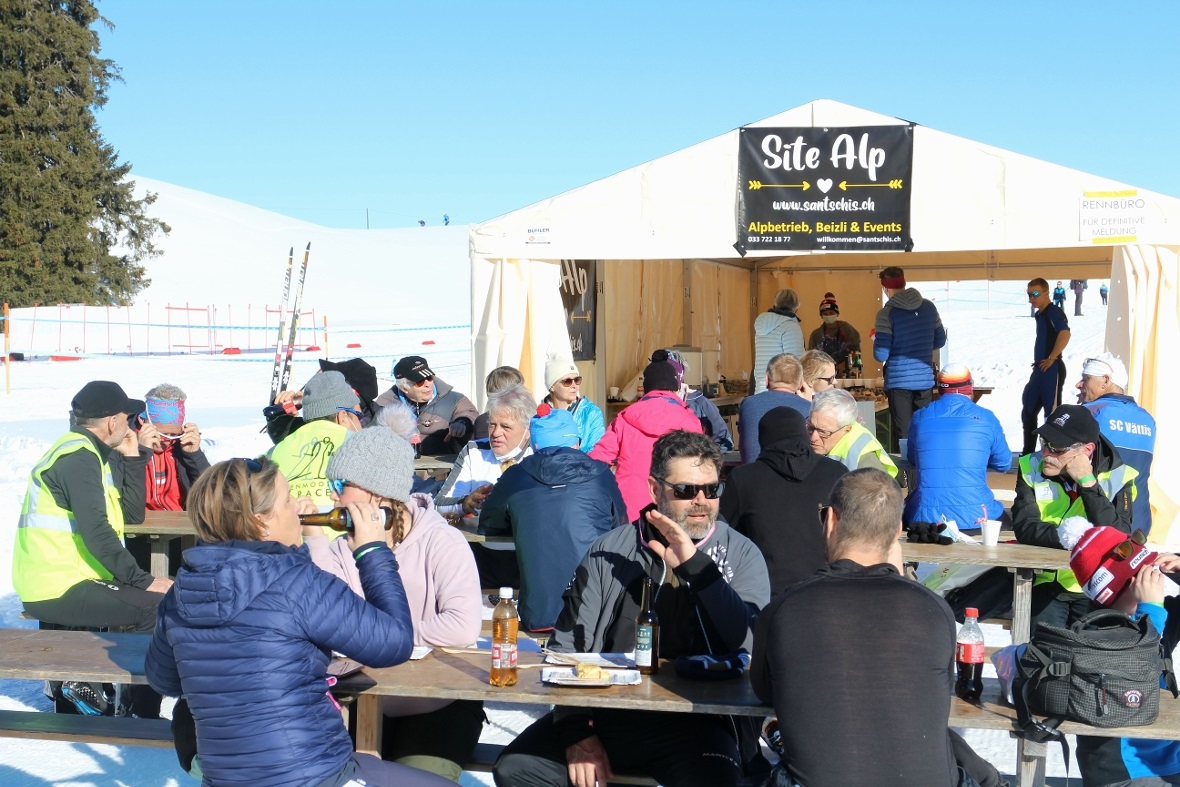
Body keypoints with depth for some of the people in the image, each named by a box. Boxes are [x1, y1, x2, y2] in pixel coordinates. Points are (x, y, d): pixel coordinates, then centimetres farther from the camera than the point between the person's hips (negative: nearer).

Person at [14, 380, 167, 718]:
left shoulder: (92, 454, 17)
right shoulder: (77, 457, -14)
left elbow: (132, 514, 14)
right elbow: (97, 533, -23)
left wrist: (132, 457, 10)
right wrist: (143, 580, -21)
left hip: (62, 580, 10)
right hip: (59, 589, -10)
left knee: (148, 596, 21)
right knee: (160, 606, -17)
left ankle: (82, 683, 18)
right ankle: (140, 713, -8)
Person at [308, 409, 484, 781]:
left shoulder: (440, 542, -14)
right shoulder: (341, 547, 2)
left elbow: (463, 626, -29)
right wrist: (315, 543, -15)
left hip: (440, 704, -4)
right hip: (368, 700, 4)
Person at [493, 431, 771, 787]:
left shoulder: (740, 554, 4)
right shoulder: (609, 551, 8)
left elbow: (754, 646, -12)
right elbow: (568, 645, 5)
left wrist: (696, 566, -17)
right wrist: (577, 731, -6)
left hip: (694, 721, -2)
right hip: (604, 712, 2)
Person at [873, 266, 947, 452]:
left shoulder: (887, 313, -12)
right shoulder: (929, 307, 2)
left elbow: (881, 355, -15)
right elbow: (940, 341, 12)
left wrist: (875, 340, 6)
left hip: (899, 382, -4)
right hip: (925, 380, 4)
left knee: (903, 434, 2)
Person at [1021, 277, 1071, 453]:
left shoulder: (1053, 312, -13)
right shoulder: (1040, 314, 15)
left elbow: (1065, 334, -30)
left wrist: (1051, 359, -23)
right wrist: (1038, 364, 16)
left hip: (1052, 370, -10)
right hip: (1039, 370, 10)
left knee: (1052, 413, -4)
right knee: (1028, 412, 14)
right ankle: (1028, 453, 23)